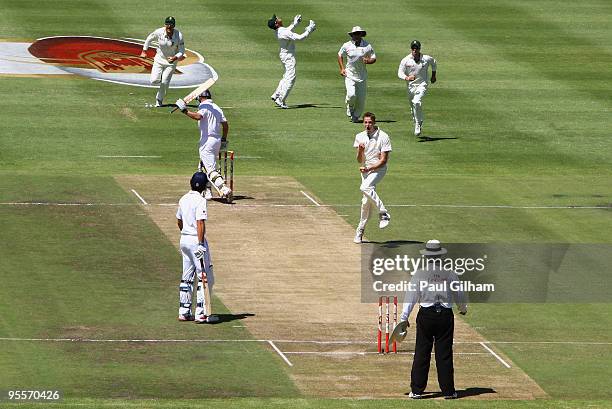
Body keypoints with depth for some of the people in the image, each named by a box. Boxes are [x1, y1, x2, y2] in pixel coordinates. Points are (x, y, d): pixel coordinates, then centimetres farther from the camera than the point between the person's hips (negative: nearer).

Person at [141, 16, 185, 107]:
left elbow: (181, 51, -12)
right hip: (159, 59, 1)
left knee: (165, 83, -8)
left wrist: (175, 58, -31)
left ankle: (159, 100, 17)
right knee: (154, 81, -11)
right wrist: (144, 51, 4)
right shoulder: (159, 32, -17)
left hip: (171, 62, -1)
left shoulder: (179, 36, -20)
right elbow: (149, 39, 3)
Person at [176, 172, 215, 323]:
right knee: (206, 277, -3)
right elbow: (200, 223, -22)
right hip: (196, 240, -8)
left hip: (184, 239, 8)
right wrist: (200, 244, -24)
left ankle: (184, 311, 15)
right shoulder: (200, 200, -15)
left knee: (187, 277, 14)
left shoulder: (183, 199, 9)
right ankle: (201, 313, -6)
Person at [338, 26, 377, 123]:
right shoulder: (347, 46, -2)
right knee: (351, 95, -18)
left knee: (361, 98, 2)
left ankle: (356, 116, 24)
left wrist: (368, 61, -18)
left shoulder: (367, 46, -3)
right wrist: (342, 68, 3)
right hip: (350, 75, -1)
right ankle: (350, 107, 16)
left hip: (362, 75, 1)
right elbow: (340, 55, 14)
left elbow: (374, 58, 5)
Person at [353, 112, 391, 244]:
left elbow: (383, 160, -12)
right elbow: (359, 160, 5)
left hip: (378, 169, -5)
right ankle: (360, 230, 14)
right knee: (366, 201, 3)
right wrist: (360, 151, -16)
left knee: (365, 187, -32)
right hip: (365, 170, 5)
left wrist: (369, 168, -22)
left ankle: (383, 213, -26)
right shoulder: (360, 137, 5)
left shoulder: (383, 137, -11)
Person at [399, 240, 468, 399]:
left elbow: (411, 297, -5)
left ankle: (417, 390, 5)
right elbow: (459, 295, 10)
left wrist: (404, 318, -2)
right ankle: (448, 391, 6)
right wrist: (463, 309, 30)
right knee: (444, 354, 5)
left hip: (425, 315, -1)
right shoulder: (450, 274, 0)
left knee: (421, 354, 4)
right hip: (445, 314, 1)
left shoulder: (419, 274, -3)